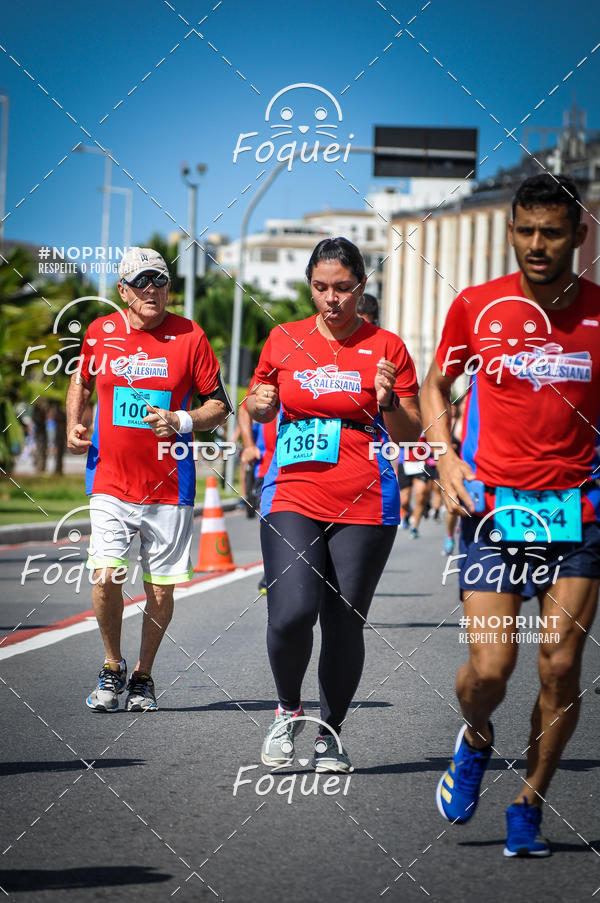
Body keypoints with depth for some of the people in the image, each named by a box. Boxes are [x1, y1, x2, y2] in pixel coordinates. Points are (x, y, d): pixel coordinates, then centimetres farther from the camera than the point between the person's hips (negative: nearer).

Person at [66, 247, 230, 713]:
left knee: (161, 589, 3)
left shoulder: (189, 337, -3)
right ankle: (113, 667, 10)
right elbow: (81, 382, 23)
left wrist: (181, 421, -16)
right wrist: (73, 426, 7)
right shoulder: (99, 333, 4)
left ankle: (143, 675, 23)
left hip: (169, 486, -1)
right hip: (110, 481, 1)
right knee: (106, 577, -12)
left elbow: (219, 405, 2)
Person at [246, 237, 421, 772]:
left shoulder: (386, 348, 3)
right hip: (293, 497, 1)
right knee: (291, 613, -17)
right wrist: (258, 403, 0)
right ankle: (289, 711, 10)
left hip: (364, 506, 0)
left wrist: (388, 402, -14)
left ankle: (331, 732, 21)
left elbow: (410, 434, 6)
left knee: (344, 624, -1)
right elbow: (260, 405, 23)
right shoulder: (284, 340, 8)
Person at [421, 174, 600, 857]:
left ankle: (528, 806, 15)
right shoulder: (476, 306, 0)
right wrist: (446, 456, -1)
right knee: (489, 668, -8)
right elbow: (436, 384, 15)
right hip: (493, 506, -1)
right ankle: (475, 742, 27)